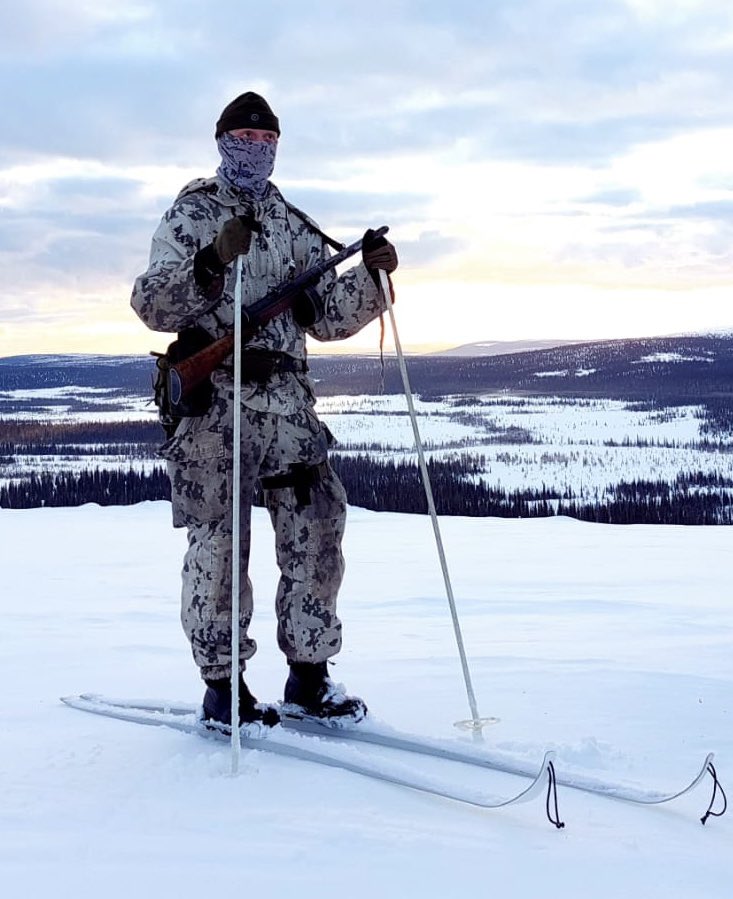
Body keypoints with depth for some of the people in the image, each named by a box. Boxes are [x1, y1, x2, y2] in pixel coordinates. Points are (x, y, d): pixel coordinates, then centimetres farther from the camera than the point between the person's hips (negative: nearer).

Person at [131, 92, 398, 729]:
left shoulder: (294, 226, 21)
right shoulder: (191, 215, 6)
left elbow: (327, 317, 17)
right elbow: (152, 304, -7)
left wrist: (369, 277, 0)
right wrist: (211, 264, -22)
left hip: (287, 397, 5)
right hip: (214, 396, -5)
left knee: (317, 528, 0)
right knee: (219, 540, -4)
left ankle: (309, 676, 11)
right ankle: (222, 684, 6)